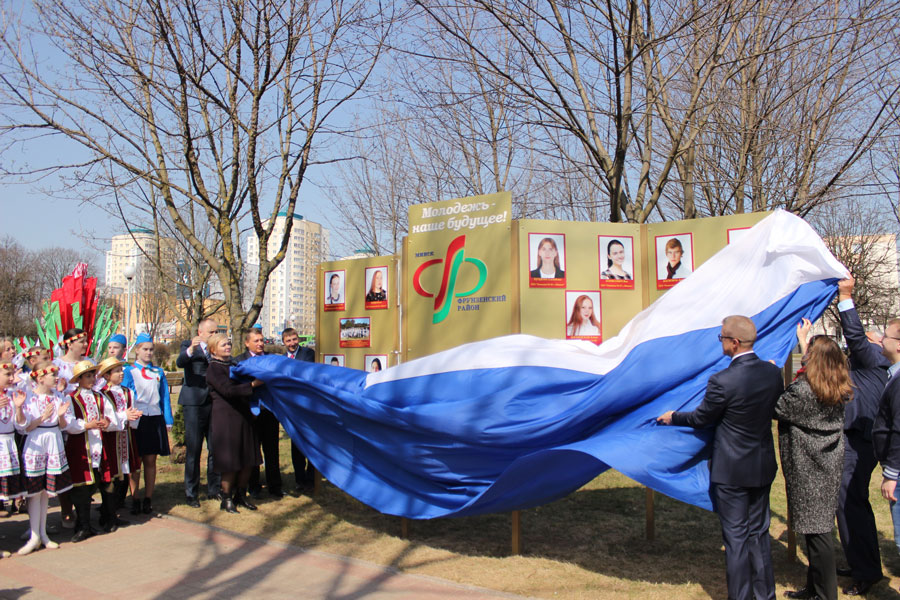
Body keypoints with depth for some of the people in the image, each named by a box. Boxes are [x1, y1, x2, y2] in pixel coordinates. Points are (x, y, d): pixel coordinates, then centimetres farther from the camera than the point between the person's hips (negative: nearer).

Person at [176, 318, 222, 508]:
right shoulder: (188, 345, 2)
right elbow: (180, 362, -20)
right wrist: (191, 350, -37)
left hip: (215, 403, 4)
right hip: (194, 403, -4)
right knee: (193, 450, 1)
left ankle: (214, 489, 21)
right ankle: (191, 493, 11)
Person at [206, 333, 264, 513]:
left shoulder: (233, 365, 18)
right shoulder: (213, 369, -6)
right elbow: (227, 390, -19)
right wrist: (252, 385, -24)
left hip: (243, 417, 7)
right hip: (226, 418, -7)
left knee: (248, 459, 8)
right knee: (230, 461, -2)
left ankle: (241, 495, 21)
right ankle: (227, 499, 12)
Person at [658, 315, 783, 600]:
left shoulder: (723, 381, -23)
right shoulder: (773, 373, -4)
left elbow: (700, 419, -9)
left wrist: (672, 417, 7)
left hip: (731, 470, -6)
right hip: (763, 467, 6)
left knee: (736, 537, 5)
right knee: (758, 533, 18)